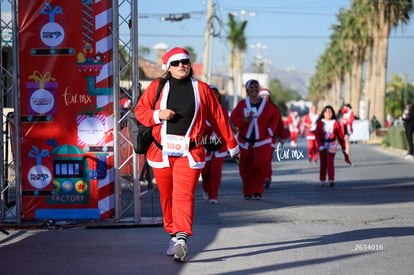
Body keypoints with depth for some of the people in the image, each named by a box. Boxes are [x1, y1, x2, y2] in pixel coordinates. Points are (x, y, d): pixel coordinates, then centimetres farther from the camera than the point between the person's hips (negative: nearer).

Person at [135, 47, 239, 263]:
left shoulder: (202, 89, 7)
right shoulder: (156, 87, 7)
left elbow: (218, 118, 12)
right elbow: (140, 110, 9)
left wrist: (231, 144, 18)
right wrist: (158, 115, -11)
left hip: (189, 152, -2)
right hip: (162, 151, 2)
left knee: (184, 195, -16)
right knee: (166, 196, 9)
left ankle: (182, 239, -28)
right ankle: (173, 235, 25)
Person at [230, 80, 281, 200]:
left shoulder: (266, 105, 1)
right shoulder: (242, 104, 0)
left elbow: (275, 116, 15)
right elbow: (233, 117, -2)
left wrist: (271, 129, 2)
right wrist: (244, 121, -21)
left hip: (262, 141, -1)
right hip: (245, 141, 1)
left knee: (260, 164, -14)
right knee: (245, 167, 2)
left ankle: (258, 191, -4)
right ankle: (247, 192, 16)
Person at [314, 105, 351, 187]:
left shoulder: (335, 123, 3)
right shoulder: (320, 123, 4)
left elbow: (340, 136, 8)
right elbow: (317, 134, -4)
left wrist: (343, 148, 10)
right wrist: (320, 145, -19)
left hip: (331, 144, -2)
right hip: (322, 144, 2)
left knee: (330, 162, -15)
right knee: (323, 163, 8)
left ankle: (331, 180, -22)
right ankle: (322, 180, 19)